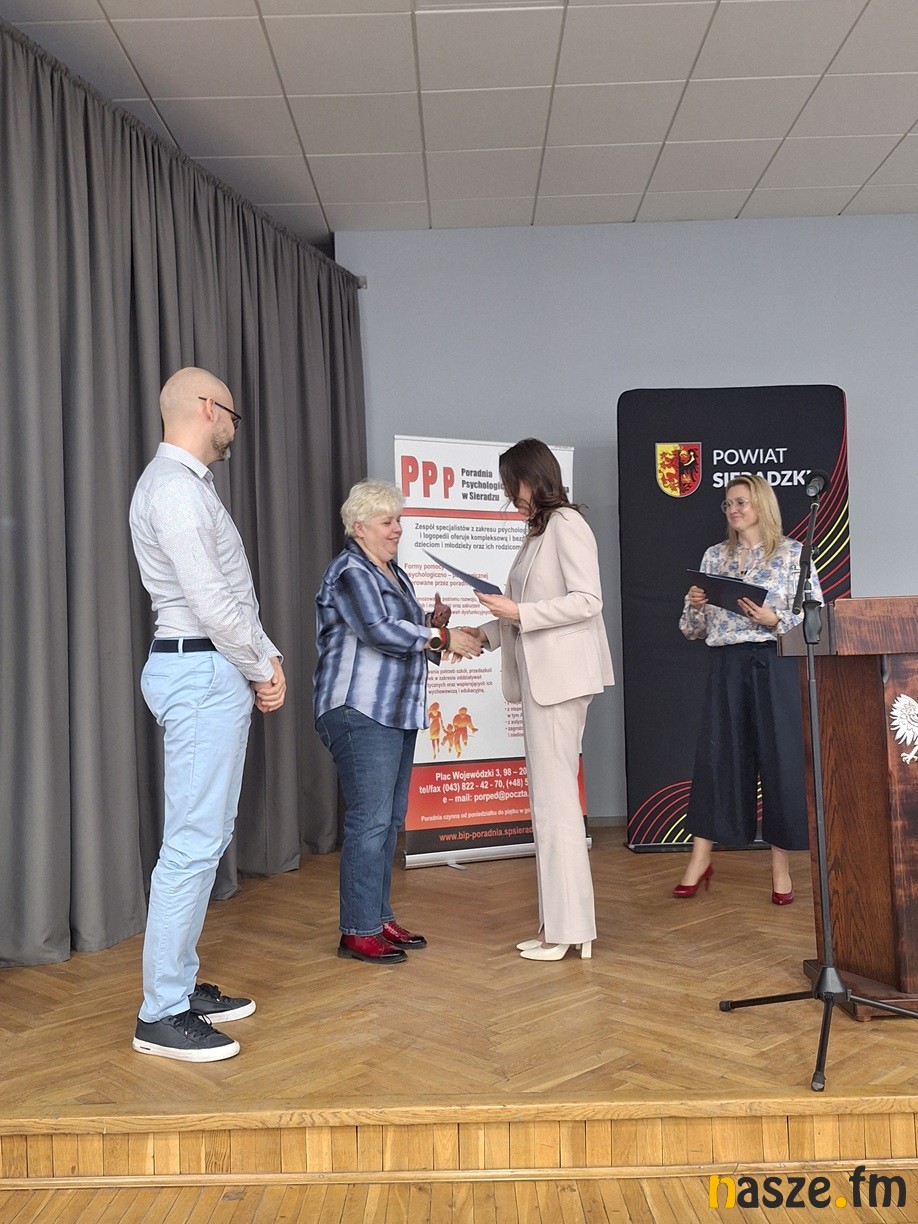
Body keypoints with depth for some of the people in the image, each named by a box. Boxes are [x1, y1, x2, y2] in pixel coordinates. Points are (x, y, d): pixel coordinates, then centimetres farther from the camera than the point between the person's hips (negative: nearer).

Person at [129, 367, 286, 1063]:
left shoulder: (190, 485, 20)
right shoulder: (173, 487, -13)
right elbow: (211, 600, -18)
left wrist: (266, 659, 8)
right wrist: (263, 667, -7)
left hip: (221, 671, 11)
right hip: (203, 673, -11)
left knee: (208, 837, 14)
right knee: (194, 843, -8)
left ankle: (181, 985, 24)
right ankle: (162, 1016, 1)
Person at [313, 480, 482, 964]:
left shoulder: (394, 573, 19)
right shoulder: (350, 572, -10)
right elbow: (380, 632, -22)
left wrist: (432, 622, 4)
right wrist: (443, 638, -16)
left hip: (396, 713, 9)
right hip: (360, 712, -9)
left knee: (389, 820, 11)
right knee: (369, 821, -8)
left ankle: (380, 919, 20)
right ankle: (359, 932, 1)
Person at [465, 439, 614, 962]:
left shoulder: (567, 523, -7)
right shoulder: (538, 530, 19)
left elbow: (587, 600, -16)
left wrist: (518, 613, -15)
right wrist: (486, 632, 14)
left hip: (561, 675, -9)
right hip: (539, 676, 9)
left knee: (555, 799, -6)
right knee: (550, 798, 9)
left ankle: (569, 926, 2)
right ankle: (560, 923, 15)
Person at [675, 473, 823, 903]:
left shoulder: (792, 552, 2)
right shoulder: (713, 556, 13)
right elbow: (695, 629, 13)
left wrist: (773, 619, -17)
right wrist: (694, 605, -7)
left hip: (775, 665, -3)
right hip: (726, 666, 3)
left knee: (780, 758, 0)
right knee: (715, 755, 3)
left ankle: (781, 867, 12)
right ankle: (700, 859, 12)